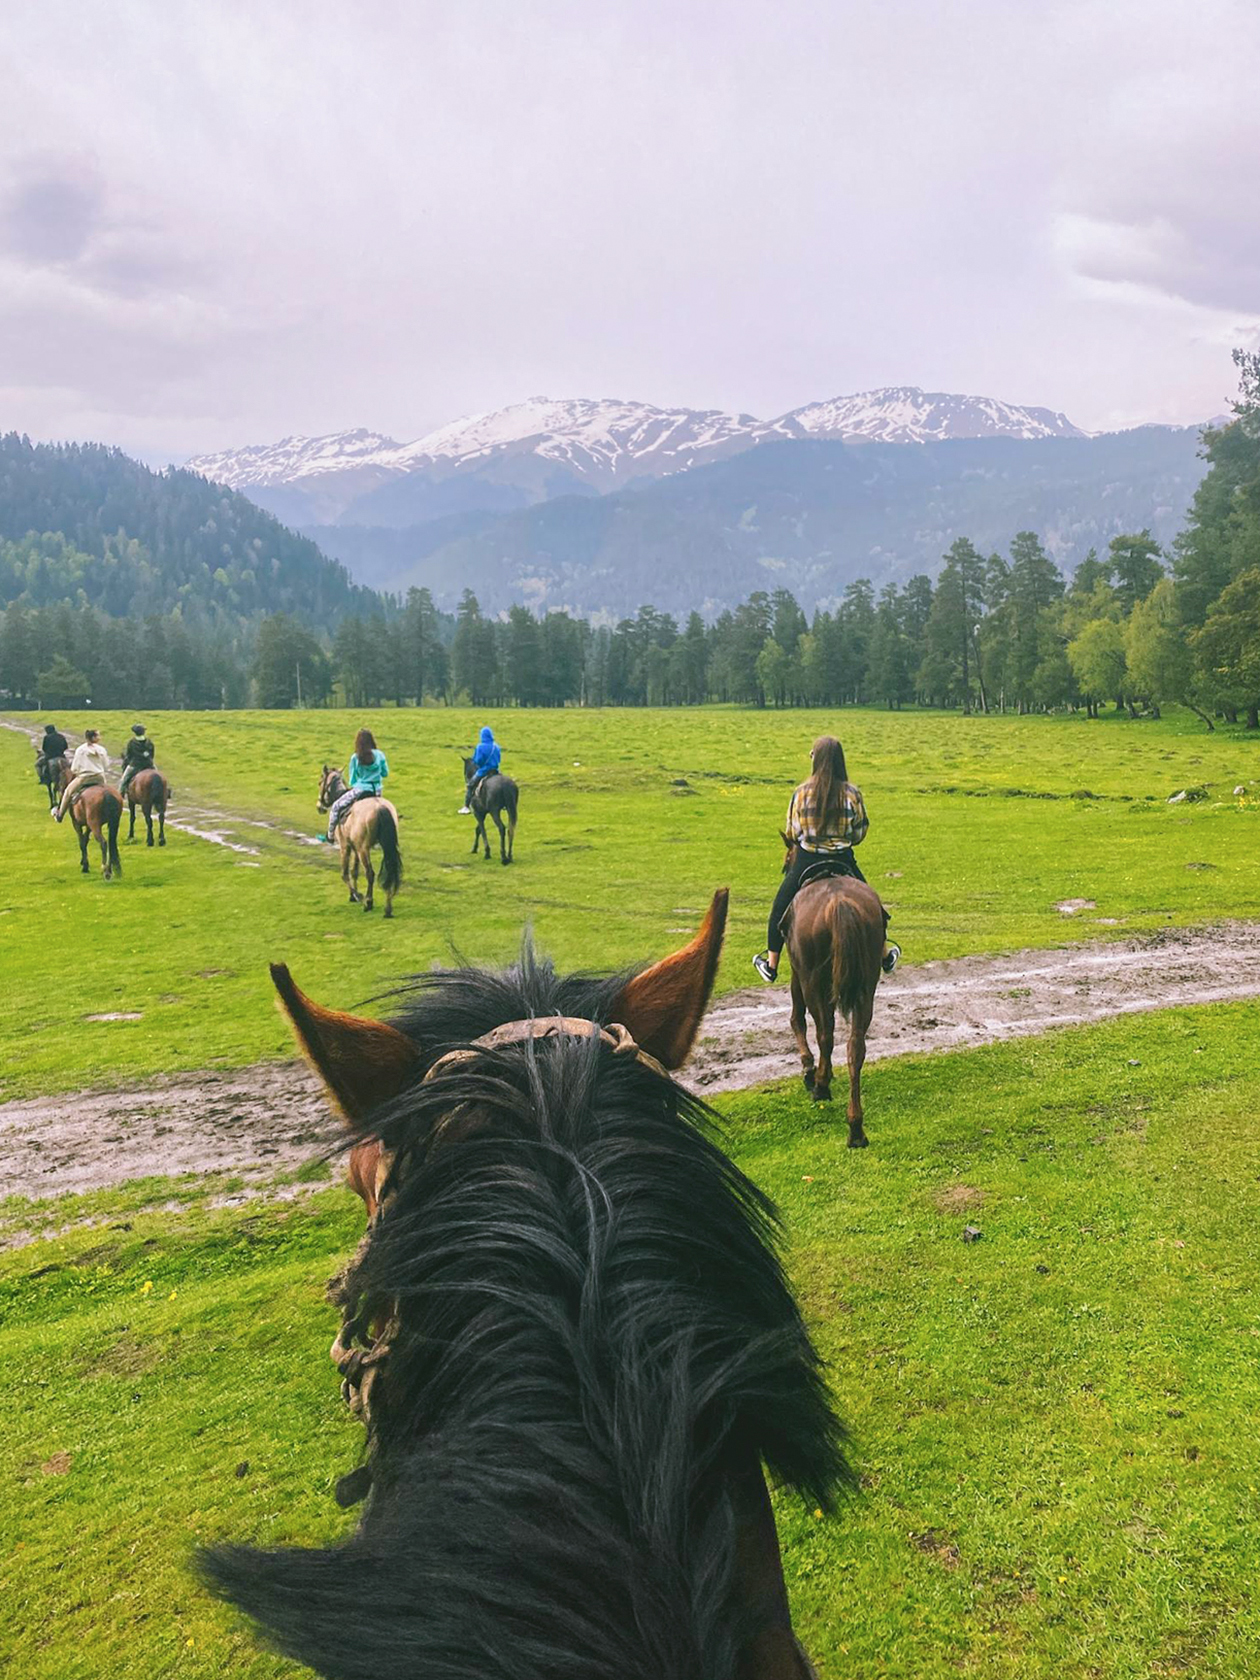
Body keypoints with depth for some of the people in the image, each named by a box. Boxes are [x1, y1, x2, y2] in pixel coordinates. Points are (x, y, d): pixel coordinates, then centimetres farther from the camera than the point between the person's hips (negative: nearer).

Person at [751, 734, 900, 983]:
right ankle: (885, 957, 36)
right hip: (843, 862, 1)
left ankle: (771, 965, 24)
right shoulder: (852, 793, -8)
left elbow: (792, 833, -4)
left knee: (780, 911, 18)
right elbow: (860, 833, 0)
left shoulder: (801, 792, -11)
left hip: (806, 861, -1)